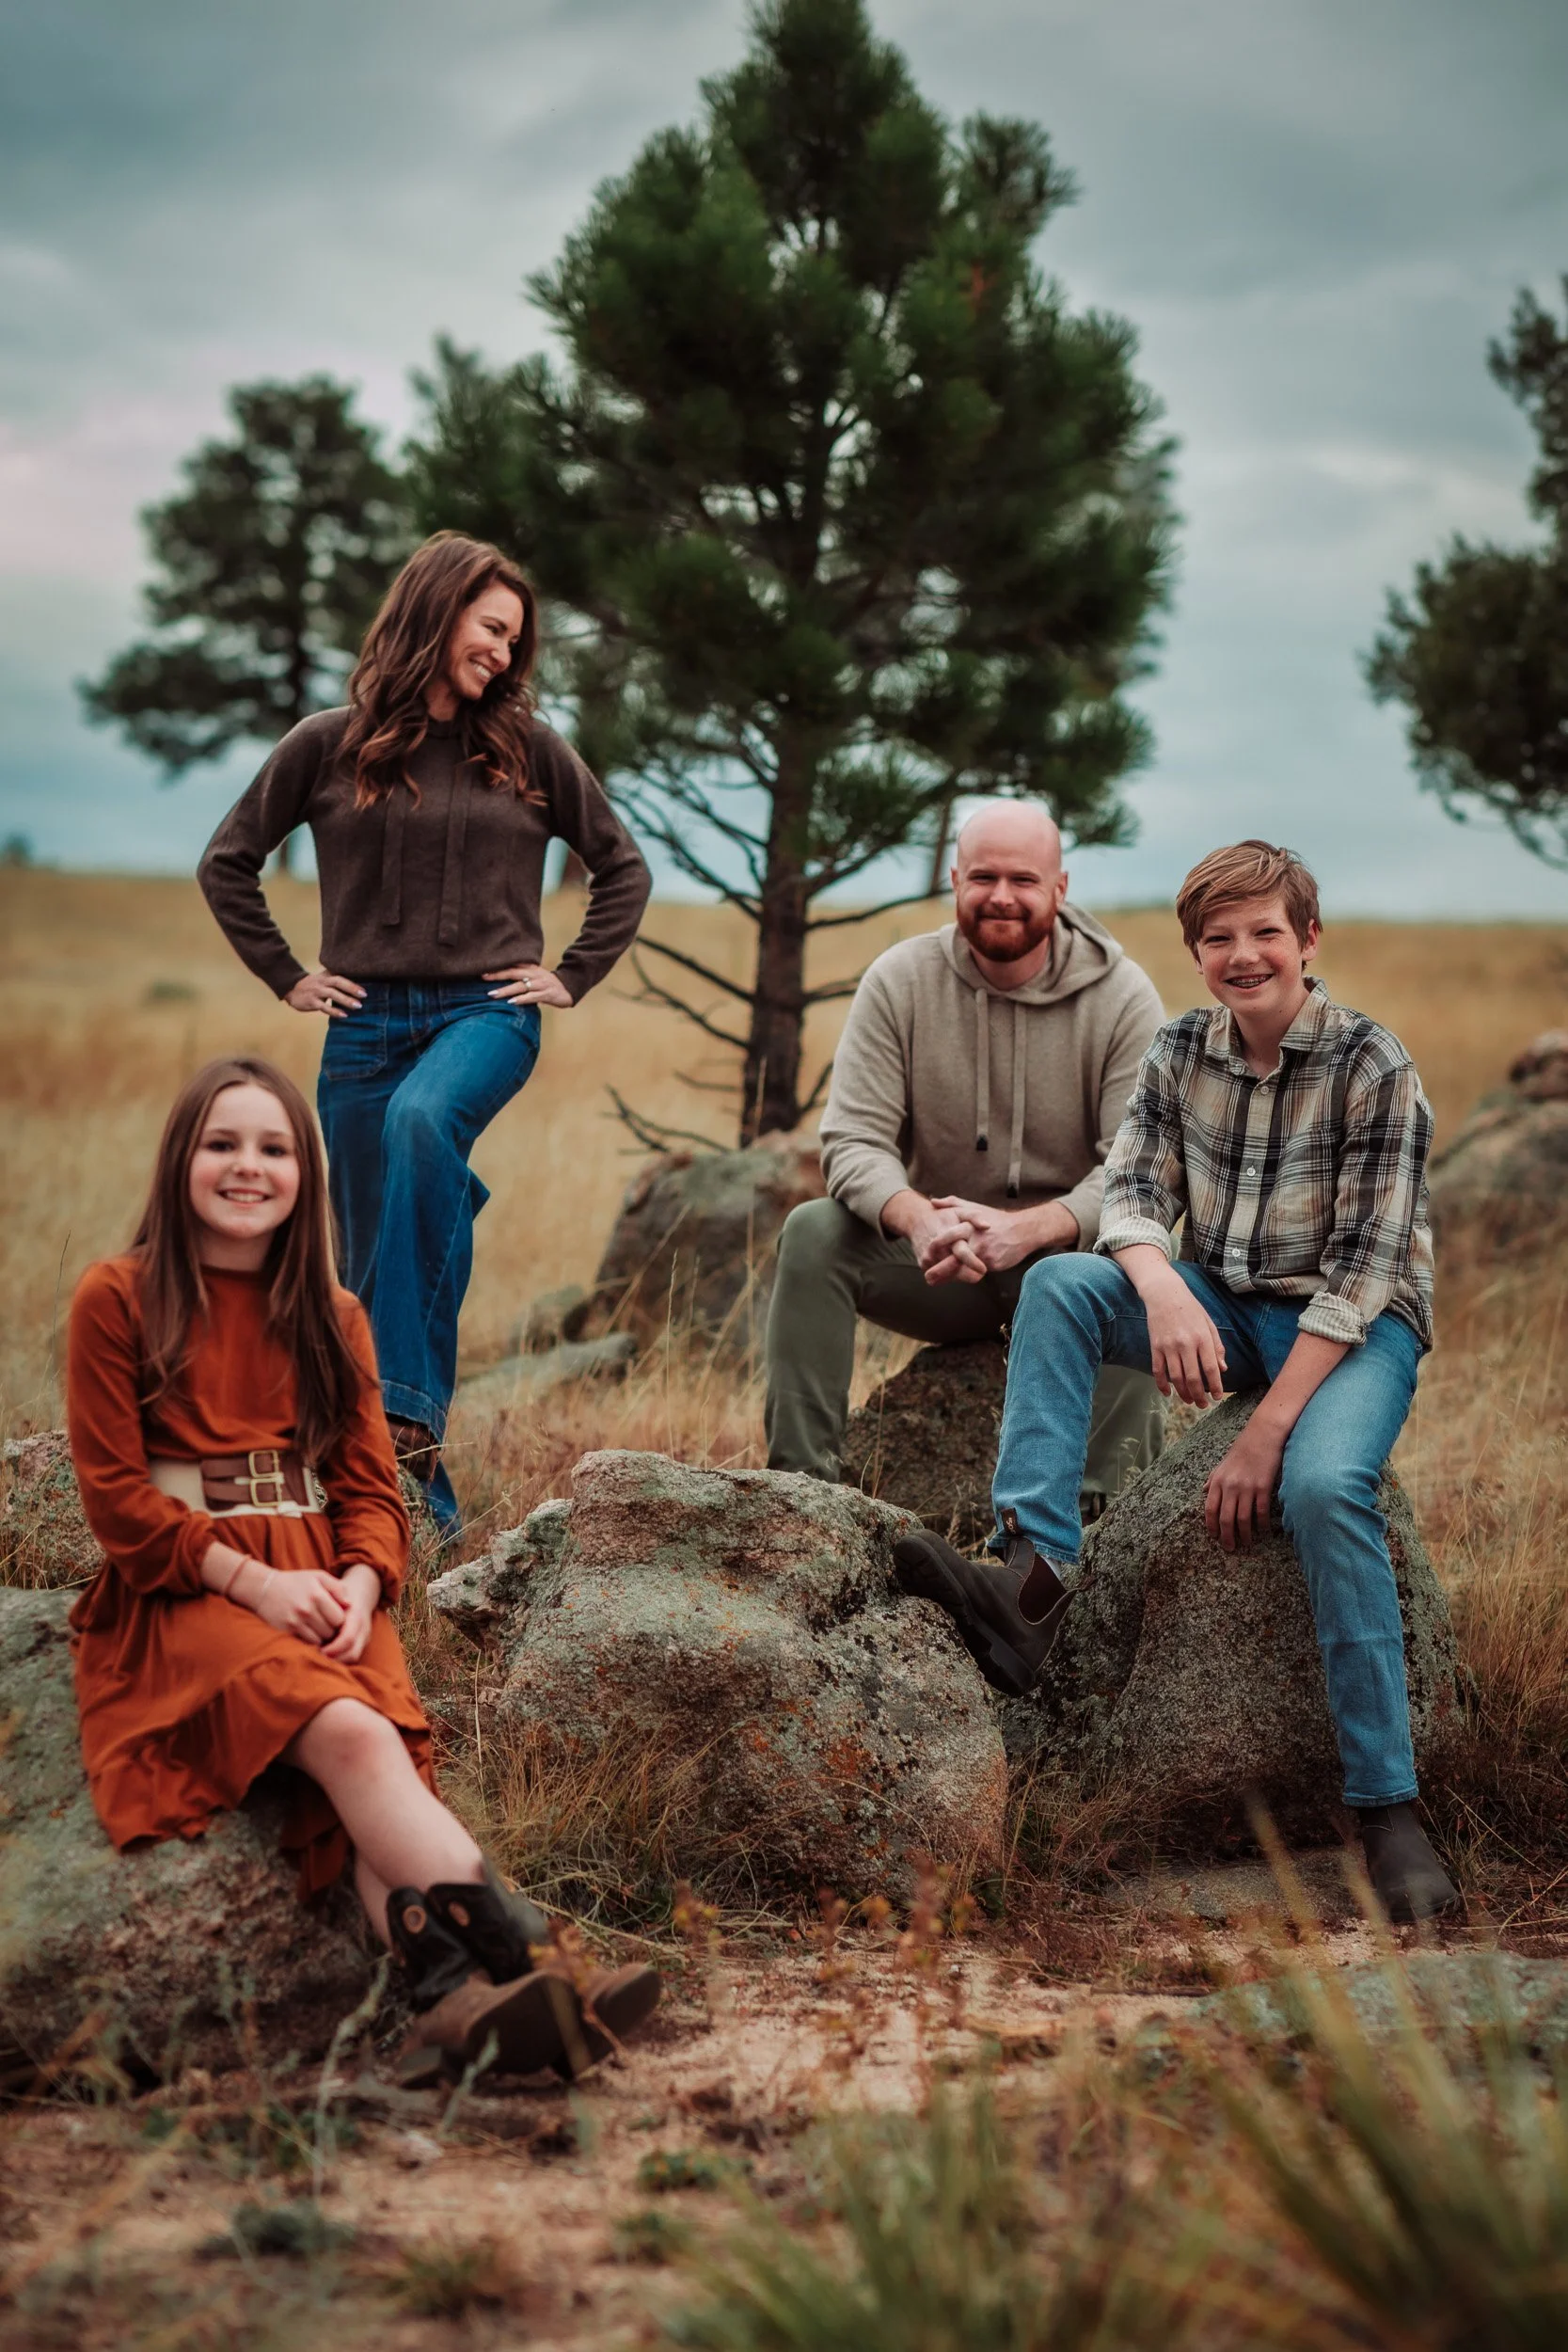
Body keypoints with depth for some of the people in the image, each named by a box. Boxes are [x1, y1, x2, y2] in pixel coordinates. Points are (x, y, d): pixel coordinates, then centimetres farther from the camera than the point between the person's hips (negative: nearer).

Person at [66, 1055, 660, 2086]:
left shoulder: (332, 1316, 17)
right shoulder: (118, 1299, 2)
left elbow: (371, 1486, 11)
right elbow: (115, 1494, -3)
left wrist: (360, 1584, -10)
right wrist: (251, 1580, -13)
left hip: (321, 1585, 4)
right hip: (183, 1594, -4)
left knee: (386, 1741, -30)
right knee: (347, 1733, -33)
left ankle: (455, 1999, -53)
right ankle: (520, 1954, -50)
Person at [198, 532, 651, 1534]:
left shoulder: (529, 750, 7)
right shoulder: (330, 747, 5)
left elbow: (625, 867, 16)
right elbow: (228, 862, 13)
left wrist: (572, 978, 7)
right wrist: (287, 976, 7)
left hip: (486, 1011, -2)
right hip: (367, 1021, 2)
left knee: (421, 1118, -35)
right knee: (372, 1260, 2)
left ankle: (411, 1411, -37)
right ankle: (418, 1491, 13)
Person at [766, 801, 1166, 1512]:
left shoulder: (1122, 997, -9)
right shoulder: (900, 981, -5)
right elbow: (854, 1139, -12)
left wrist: (1026, 1229, -37)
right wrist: (917, 1218, -35)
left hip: (1068, 1255, -2)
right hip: (936, 1262, 2)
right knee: (813, 1231, -23)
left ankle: (1103, 1509, -31)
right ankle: (798, 1479, -24)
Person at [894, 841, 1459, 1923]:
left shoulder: (1374, 1067, -12)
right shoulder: (1181, 1052, 4)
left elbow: (1361, 1268, -16)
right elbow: (1133, 1192, -2)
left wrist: (1267, 1429, -23)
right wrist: (1161, 1285, -28)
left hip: (1353, 1326, -5)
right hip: (1219, 1312, 5)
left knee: (1323, 1484, -34)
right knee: (1060, 1282, -20)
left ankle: (1388, 1806, -28)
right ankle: (1035, 1573, -32)